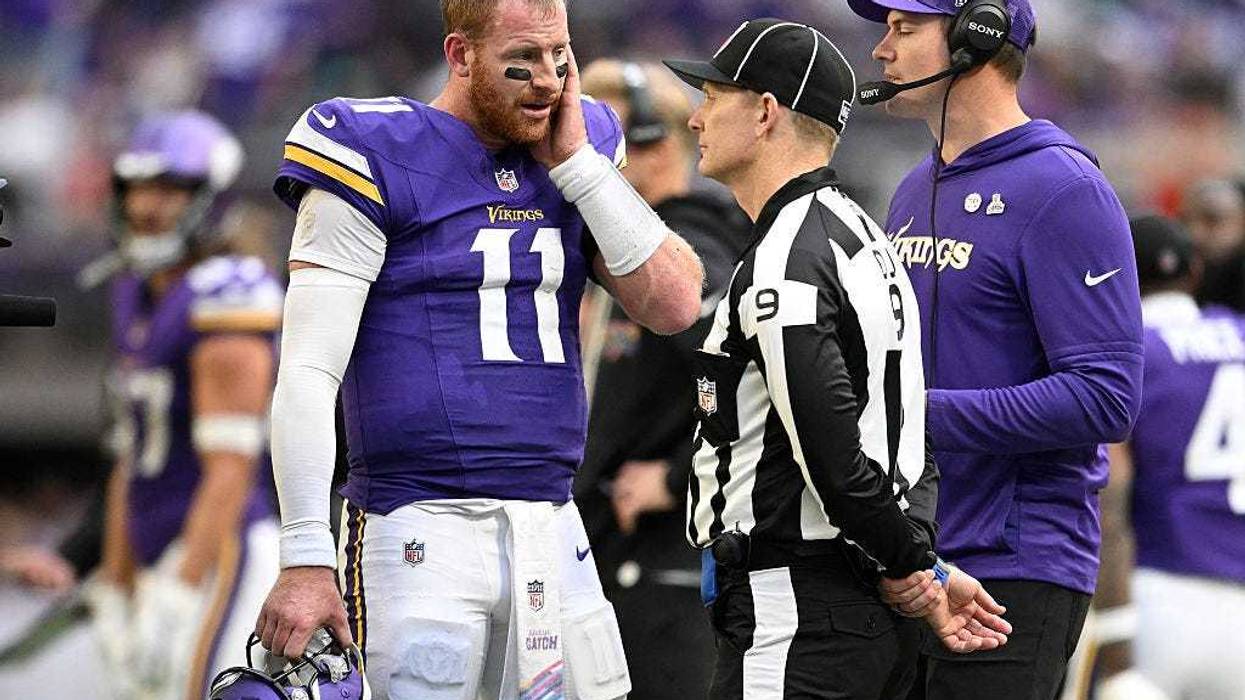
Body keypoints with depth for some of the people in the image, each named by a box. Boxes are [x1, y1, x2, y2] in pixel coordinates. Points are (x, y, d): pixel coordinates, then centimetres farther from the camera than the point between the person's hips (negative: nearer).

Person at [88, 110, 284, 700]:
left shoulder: (224, 299, -14)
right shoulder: (140, 300, 15)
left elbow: (231, 471, -20)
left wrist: (175, 604, -25)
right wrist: (115, 598, 19)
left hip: (219, 556, -10)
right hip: (169, 564, 10)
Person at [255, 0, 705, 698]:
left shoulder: (581, 160, 13)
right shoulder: (379, 160, -6)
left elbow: (675, 305, 4)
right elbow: (308, 374, -10)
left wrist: (577, 162, 0)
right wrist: (306, 561, -17)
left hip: (552, 532, 6)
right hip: (421, 528, -6)